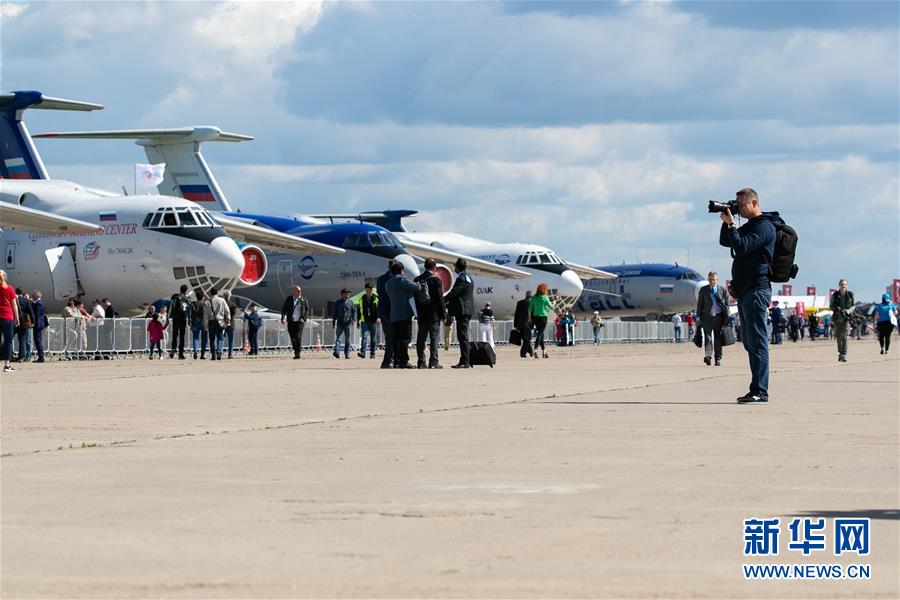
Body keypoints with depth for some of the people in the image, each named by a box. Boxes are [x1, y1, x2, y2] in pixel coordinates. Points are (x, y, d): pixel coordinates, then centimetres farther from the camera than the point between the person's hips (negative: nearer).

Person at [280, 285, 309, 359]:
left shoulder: (303, 300, 5)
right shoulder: (288, 299, 8)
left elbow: (307, 310, 7)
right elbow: (284, 309, 6)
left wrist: (303, 318, -7)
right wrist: (283, 318, -9)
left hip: (299, 322, -2)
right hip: (291, 322, 2)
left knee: (298, 337, -13)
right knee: (293, 338, 5)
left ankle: (297, 353, -12)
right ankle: (296, 351, 20)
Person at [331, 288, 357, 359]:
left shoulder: (350, 302, 9)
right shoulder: (337, 303, 9)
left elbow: (354, 312, 7)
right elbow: (334, 313, 14)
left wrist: (354, 319, -8)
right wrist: (333, 323, 11)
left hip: (348, 323, 0)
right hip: (340, 323, 0)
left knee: (347, 340, 4)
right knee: (338, 338, -15)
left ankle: (347, 354, 10)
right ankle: (337, 352, -26)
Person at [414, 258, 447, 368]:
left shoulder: (417, 280, 2)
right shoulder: (436, 280, -11)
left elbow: (415, 298, 7)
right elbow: (440, 299, -10)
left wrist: (419, 312, 14)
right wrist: (443, 314, -3)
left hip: (421, 314, 4)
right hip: (434, 314, -4)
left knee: (421, 338, 7)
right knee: (434, 338, -1)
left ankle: (421, 362, 7)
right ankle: (433, 362, -5)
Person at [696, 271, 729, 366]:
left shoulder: (723, 290, 6)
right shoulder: (703, 290, 7)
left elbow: (726, 304, 8)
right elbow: (700, 304, 8)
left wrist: (726, 318, 2)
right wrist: (698, 317, 2)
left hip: (718, 317, 0)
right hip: (707, 317, 0)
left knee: (718, 339, 3)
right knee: (708, 337, -13)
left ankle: (718, 359, 9)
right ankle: (707, 356, -22)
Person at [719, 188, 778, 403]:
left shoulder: (764, 227, -11)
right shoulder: (749, 226, 21)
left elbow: (741, 247, -22)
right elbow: (725, 242, 25)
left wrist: (730, 224, -14)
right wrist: (727, 223, 10)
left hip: (756, 289, -11)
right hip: (744, 290, 11)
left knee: (757, 341, -12)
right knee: (750, 341, 10)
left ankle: (760, 391, -14)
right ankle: (756, 390, 13)